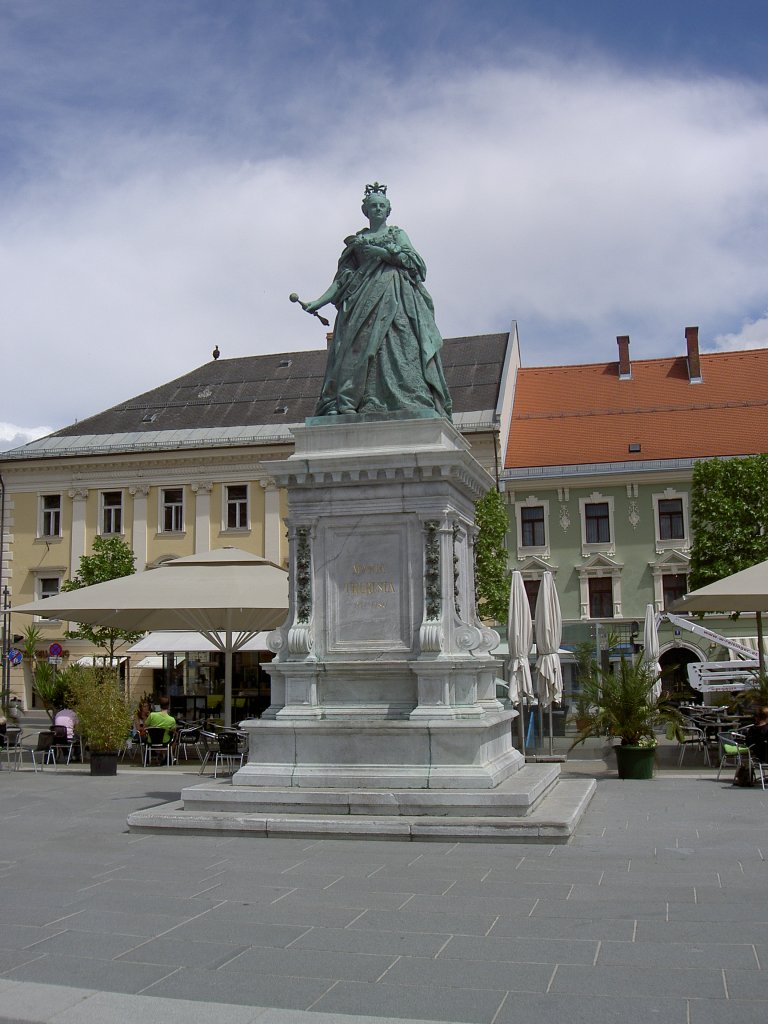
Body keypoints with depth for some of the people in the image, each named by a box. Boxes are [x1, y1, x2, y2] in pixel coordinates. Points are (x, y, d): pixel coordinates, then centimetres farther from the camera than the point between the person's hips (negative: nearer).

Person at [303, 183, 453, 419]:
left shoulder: (397, 234, 19)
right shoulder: (356, 240, 22)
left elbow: (413, 260, 1)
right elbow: (342, 279, 17)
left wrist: (379, 251, -7)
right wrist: (318, 302, 5)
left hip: (395, 296, -2)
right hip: (364, 298, 2)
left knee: (400, 342, -19)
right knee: (359, 344, -15)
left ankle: (416, 404, -30)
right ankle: (345, 404, -26)